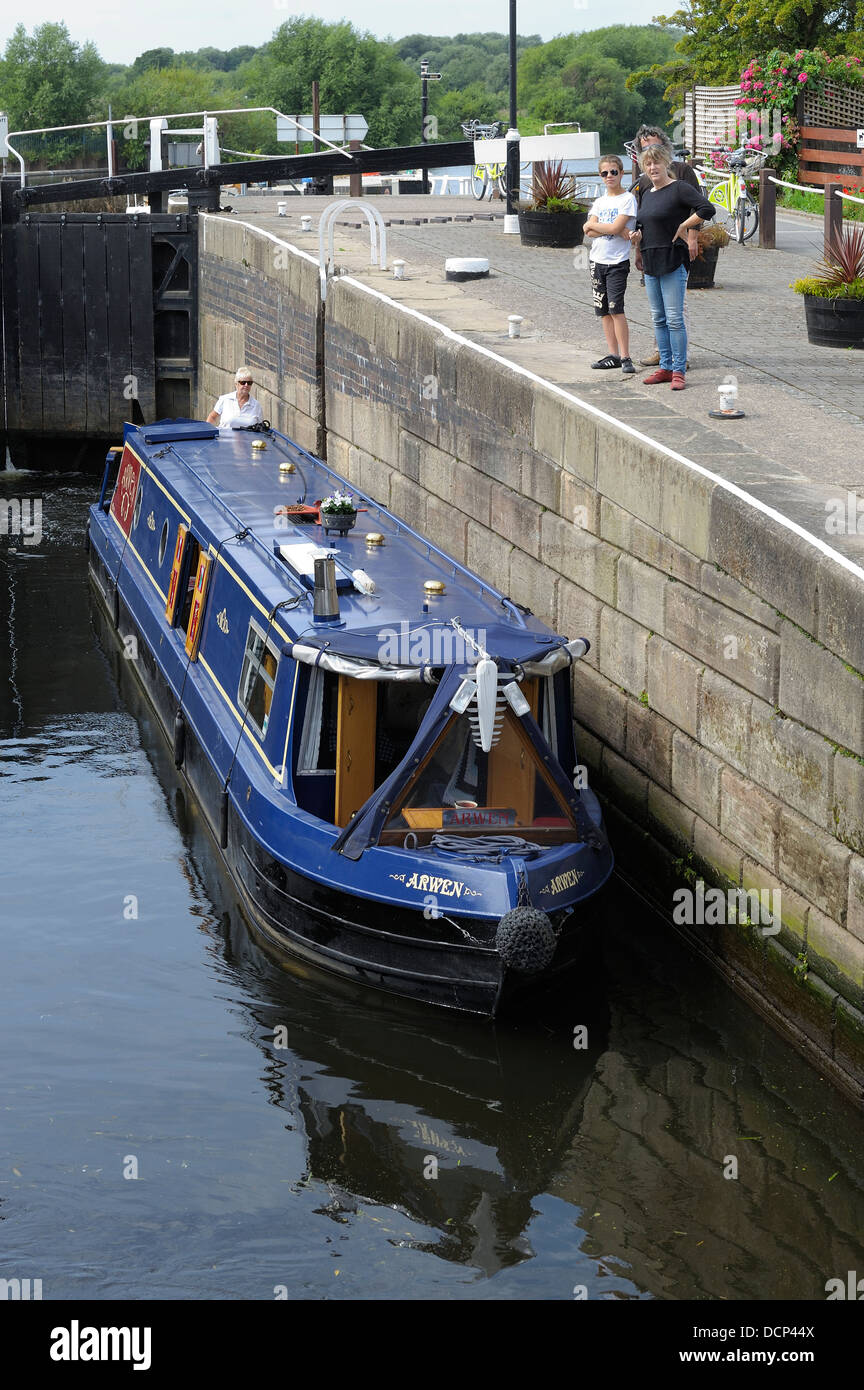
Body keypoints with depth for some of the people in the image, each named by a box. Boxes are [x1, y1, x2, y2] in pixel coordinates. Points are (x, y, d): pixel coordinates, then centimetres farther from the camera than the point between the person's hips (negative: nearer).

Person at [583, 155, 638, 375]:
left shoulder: (628, 199, -5)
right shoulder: (599, 202, 13)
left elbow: (616, 227, -17)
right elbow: (590, 232, 0)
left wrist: (593, 225, -3)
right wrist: (614, 230, -13)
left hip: (617, 261, -6)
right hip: (597, 260, 6)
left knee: (615, 309, -13)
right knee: (604, 311, 8)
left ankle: (625, 357, -10)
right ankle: (613, 354, 14)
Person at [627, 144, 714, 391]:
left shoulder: (679, 189, -8)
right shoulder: (647, 195, 16)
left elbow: (707, 209, -19)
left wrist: (682, 227, -13)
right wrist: (637, 238, 5)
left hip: (673, 261, -8)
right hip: (651, 263, 8)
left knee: (674, 319, -8)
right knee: (658, 319, 11)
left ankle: (678, 371, -4)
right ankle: (665, 367, 18)